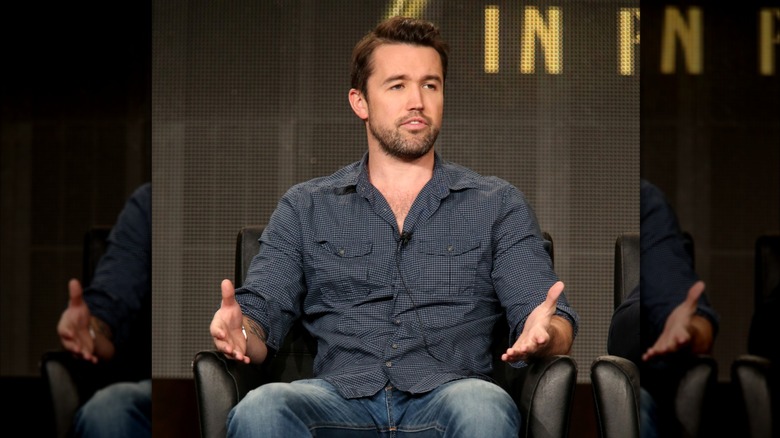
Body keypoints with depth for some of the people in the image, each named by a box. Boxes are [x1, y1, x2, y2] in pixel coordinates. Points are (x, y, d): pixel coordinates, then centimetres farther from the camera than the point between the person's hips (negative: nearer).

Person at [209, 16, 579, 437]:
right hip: (341, 398, 0)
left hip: (445, 398, 0)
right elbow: (261, 314, 12)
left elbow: (559, 326, 9)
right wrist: (237, 332, -15)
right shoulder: (304, 208, 20)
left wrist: (541, 334, -17)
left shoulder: (498, 205, 18)